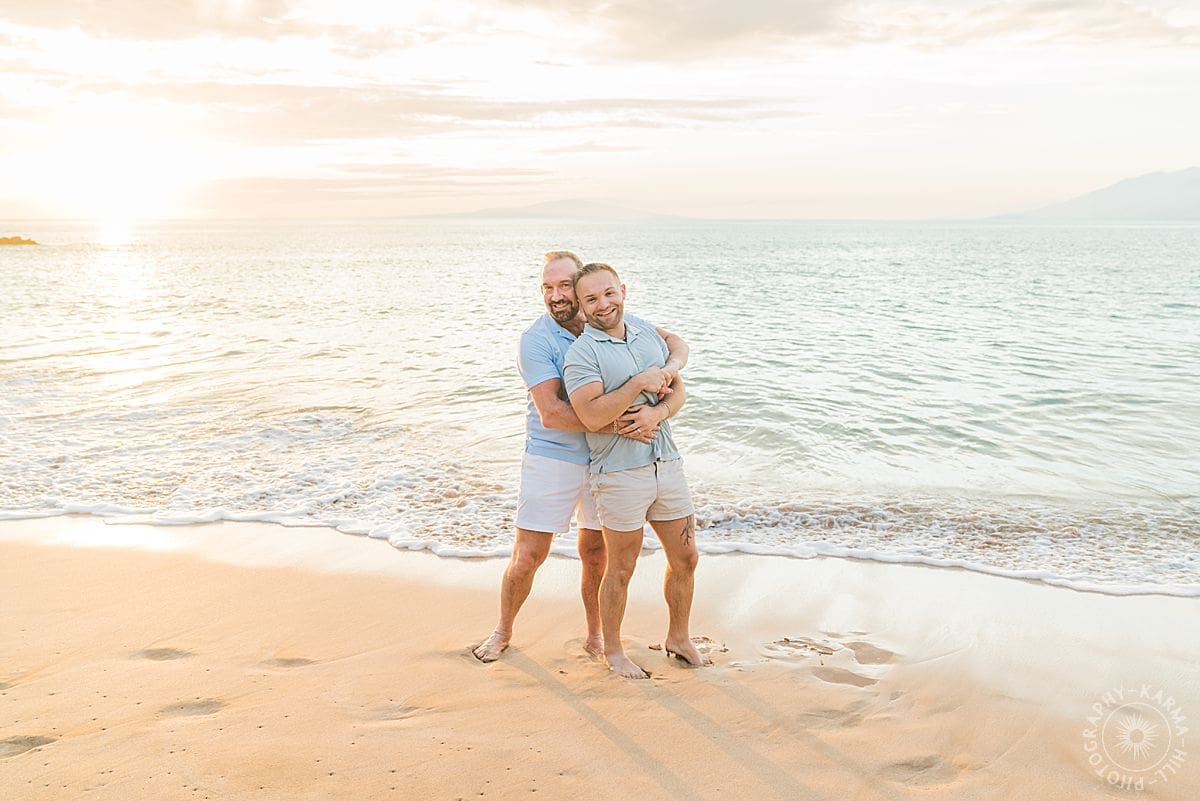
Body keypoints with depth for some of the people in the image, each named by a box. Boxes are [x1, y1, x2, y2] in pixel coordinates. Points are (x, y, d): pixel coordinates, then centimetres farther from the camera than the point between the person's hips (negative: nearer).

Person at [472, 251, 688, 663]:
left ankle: (596, 637, 32)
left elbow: (675, 342, 5)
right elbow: (551, 413, -22)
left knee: (595, 555, 13)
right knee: (527, 557, 0)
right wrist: (617, 424, -29)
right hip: (551, 458, -3)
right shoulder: (536, 340, -15)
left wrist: (667, 370, -18)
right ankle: (503, 632, 25)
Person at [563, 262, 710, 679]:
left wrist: (657, 412, -11)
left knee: (685, 557, 14)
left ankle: (678, 638, 34)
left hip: (667, 464, 6)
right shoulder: (581, 352, -10)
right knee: (621, 568, 7)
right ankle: (612, 650, 27)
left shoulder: (649, 334, 10)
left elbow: (678, 391, 10)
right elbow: (591, 416, -22)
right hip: (619, 473, -6)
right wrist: (639, 384, -21)